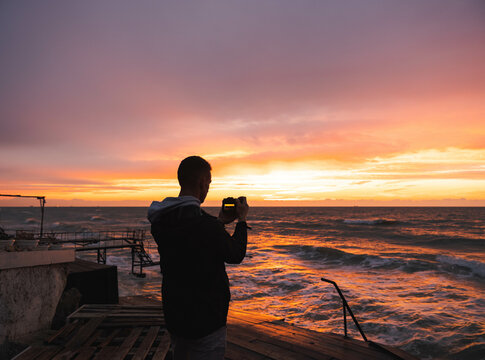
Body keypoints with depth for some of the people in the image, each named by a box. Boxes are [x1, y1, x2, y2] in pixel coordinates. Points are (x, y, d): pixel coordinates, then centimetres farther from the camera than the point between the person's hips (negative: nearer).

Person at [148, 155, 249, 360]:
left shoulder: (160, 222, -3)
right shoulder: (205, 225, -27)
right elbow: (235, 256, -10)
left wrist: (219, 222, 18)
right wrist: (242, 220, 3)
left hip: (174, 316, 8)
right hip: (205, 319, -7)